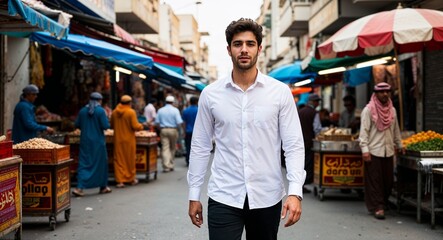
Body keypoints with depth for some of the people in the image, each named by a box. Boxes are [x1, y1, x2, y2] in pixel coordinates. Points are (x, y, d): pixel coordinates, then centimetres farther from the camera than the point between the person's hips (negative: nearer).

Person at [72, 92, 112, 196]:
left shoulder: (82, 110, 3)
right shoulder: (100, 111, -10)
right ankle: (103, 186, 23)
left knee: (84, 164, 4)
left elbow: (77, 125, 8)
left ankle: (79, 187, -9)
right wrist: (106, 118, 6)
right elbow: (106, 126, -13)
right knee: (101, 163, 12)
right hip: (98, 142, -3)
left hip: (85, 141, 3)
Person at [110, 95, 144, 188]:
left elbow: (111, 125, 10)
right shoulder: (131, 112, -12)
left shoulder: (114, 112, 1)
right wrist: (141, 126, 6)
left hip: (118, 139, 3)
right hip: (128, 140, -3)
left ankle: (120, 180, 3)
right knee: (130, 159, 11)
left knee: (119, 160, 6)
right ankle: (131, 178, 24)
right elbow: (135, 126, -14)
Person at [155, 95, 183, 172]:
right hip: (173, 130, -1)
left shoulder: (160, 110, 4)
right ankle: (171, 165, 17)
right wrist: (177, 127, 8)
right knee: (172, 148, 12)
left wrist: (161, 127, 13)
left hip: (163, 130, 2)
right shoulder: (175, 110, -4)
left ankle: (166, 166, -8)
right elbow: (179, 122, -10)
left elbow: (157, 122, 0)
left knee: (165, 148, -1)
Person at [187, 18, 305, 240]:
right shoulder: (210, 94, 0)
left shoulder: (280, 92, -3)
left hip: (267, 198, 0)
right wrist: (194, 195, 5)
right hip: (223, 198, 0)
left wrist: (295, 192, -15)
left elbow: (293, 145, -4)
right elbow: (200, 147, 5)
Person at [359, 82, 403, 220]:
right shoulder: (368, 110, -4)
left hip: (388, 151, 5)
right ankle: (378, 207, 2)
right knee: (375, 180, -4)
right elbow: (364, 130, -8)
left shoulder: (392, 110, 13)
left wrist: (399, 145, 25)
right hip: (374, 151, -5)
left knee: (388, 180, 6)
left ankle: (382, 203, 24)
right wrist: (365, 149, -15)